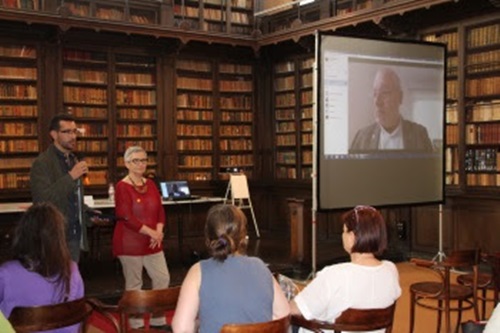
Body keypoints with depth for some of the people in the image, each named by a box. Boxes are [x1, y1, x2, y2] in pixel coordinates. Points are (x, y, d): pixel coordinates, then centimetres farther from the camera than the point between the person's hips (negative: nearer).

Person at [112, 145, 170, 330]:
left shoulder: (150, 184, 9)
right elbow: (126, 218, -19)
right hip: (130, 243, -7)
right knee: (134, 284, 3)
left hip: (152, 242, 7)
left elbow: (160, 210, 9)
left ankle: (158, 319, 22)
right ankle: (136, 324, 16)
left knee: (163, 278, 8)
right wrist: (150, 232, -19)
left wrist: (159, 230, -9)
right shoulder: (122, 187, -12)